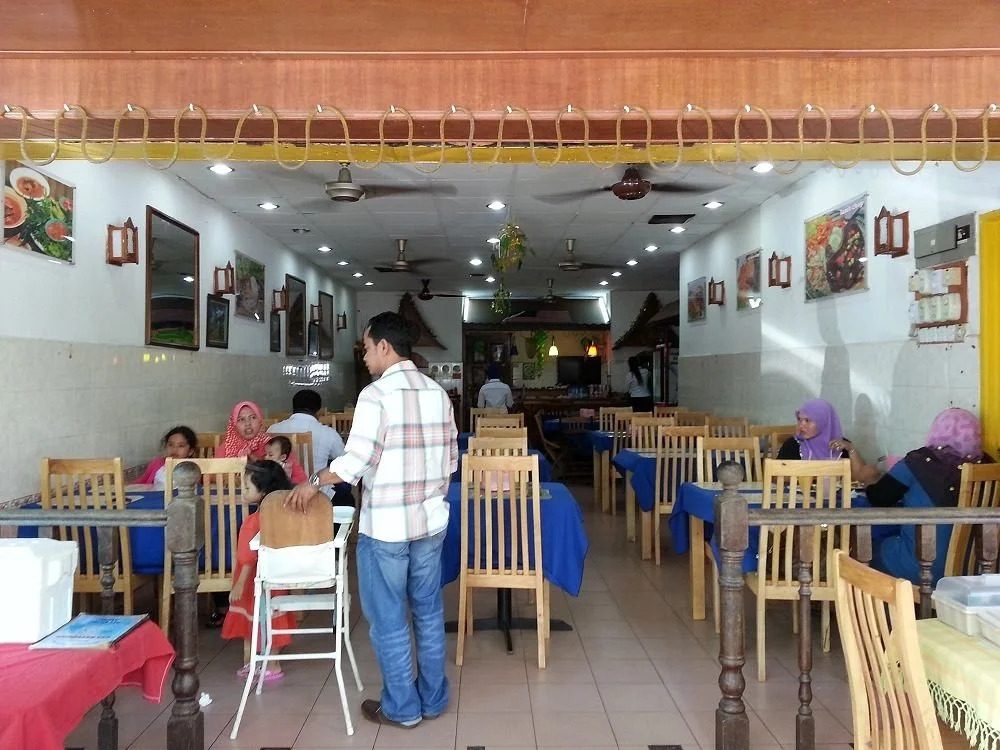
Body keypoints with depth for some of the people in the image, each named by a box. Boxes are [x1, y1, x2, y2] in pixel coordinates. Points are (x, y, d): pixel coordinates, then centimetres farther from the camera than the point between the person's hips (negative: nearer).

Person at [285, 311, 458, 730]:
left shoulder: (376, 394, -16)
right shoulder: (438, 393, 5)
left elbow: (357, 461, -19)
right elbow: (451, 458, 9)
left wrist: (314, 483, -3)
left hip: (386, 525, -6)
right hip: (431, 520, 7)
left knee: (388, 619, 9)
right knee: (429, 612, 17)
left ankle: (402, 707, 21)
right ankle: (433, 699, 29)